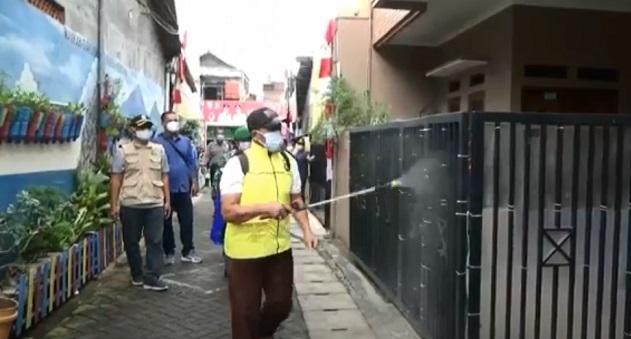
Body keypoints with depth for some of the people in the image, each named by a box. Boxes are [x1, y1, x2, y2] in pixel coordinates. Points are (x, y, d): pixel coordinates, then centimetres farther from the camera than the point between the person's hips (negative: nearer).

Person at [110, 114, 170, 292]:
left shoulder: (159, 150, 8)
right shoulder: (123, 150, -1)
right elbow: (115, 178, -1)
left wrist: (167, 200, 6)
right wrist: (114, 205, -5)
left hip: (155, 204, 2)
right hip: (130, 205, -2)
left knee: (155, 241, 1)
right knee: (131, 242, 10)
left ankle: (151, 278, 8)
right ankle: (137, 275, 27)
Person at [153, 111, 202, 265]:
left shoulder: (186, 141, 7)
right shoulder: (157, 142, -7)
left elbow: (192, 162, 10)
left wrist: (195, 181, 5)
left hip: (184, 188, 4)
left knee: (187, 221, 7)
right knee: (166, 223, 8)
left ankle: (187, 252, 18)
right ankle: (169, 253, 21)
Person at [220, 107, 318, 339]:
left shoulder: (288, 161, 4)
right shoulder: (238, 164, -13)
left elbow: (296, 199, 14)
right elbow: (228, 211, -18)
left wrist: (306, 230, 3)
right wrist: (265, 208, -29)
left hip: (280, 247, 5)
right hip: (245, 250, -5)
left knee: (281, 303, 18)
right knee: (246, 312, 9)